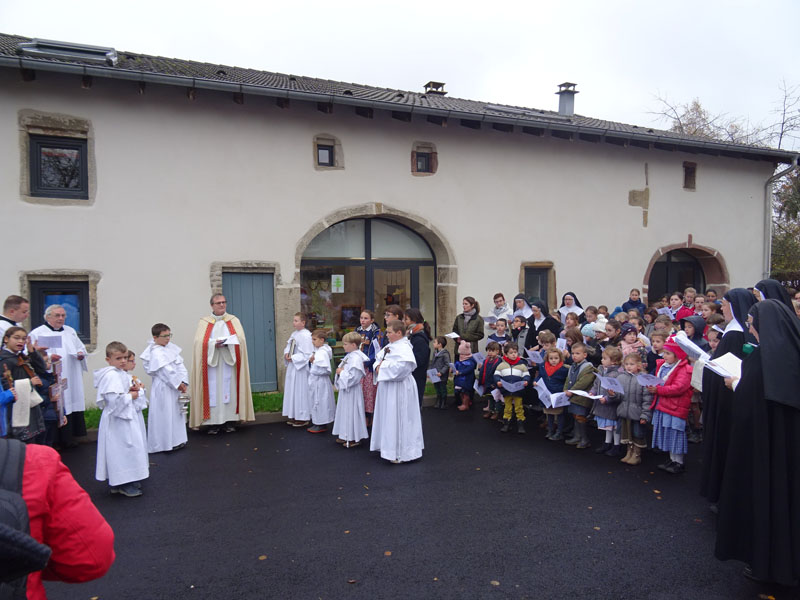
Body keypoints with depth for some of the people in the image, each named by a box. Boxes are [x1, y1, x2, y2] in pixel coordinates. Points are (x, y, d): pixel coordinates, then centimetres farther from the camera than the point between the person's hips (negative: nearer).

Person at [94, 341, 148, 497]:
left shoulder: (122, 374, 12)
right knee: (124, 448, -5)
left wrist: (132, 390, 5)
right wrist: (131, 396, -14)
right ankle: (125, 485, 5)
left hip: (128, 416, 11)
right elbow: (115, 399, -28)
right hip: (118, 419, -11)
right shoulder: (111, 375, -19)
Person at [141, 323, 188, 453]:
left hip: (174, 387, 9)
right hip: (163, 388, -9)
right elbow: (167, 371, -20)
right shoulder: (156, 353, -16)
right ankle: (165, 443, 9)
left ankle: (176, 440, 28)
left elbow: (180, 365, 4)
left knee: (176, 413, 16)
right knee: (165, 415, -1)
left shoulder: (171, 348, 8)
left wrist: (183, 382, -6)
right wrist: (178, 384, -15)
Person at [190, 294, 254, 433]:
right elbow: (199, 342, -4)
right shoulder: (204, 322, 8)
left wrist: (227, 343, -19)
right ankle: (213, 422, 2)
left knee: (229, 390, 0)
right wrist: (214, 344, -20)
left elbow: (241, 339, -2)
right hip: (211, 363, -1)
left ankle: (230, 421, 7)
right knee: (213, 391, -3)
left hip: (229, 363, 1)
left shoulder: (233, 320, 11)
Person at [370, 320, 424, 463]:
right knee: (388, 418, 17)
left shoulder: (404, 348, -19)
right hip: (387, 388, 10)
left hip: (399, 389, -10)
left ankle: (401, 453, 10)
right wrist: (378, 366, -4)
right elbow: (379, 358, 20)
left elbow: (402, 367, -32)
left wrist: (383, 366, -19)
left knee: (398, 418, -2)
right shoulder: (390, 346, 11)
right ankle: (390, 447, 31)